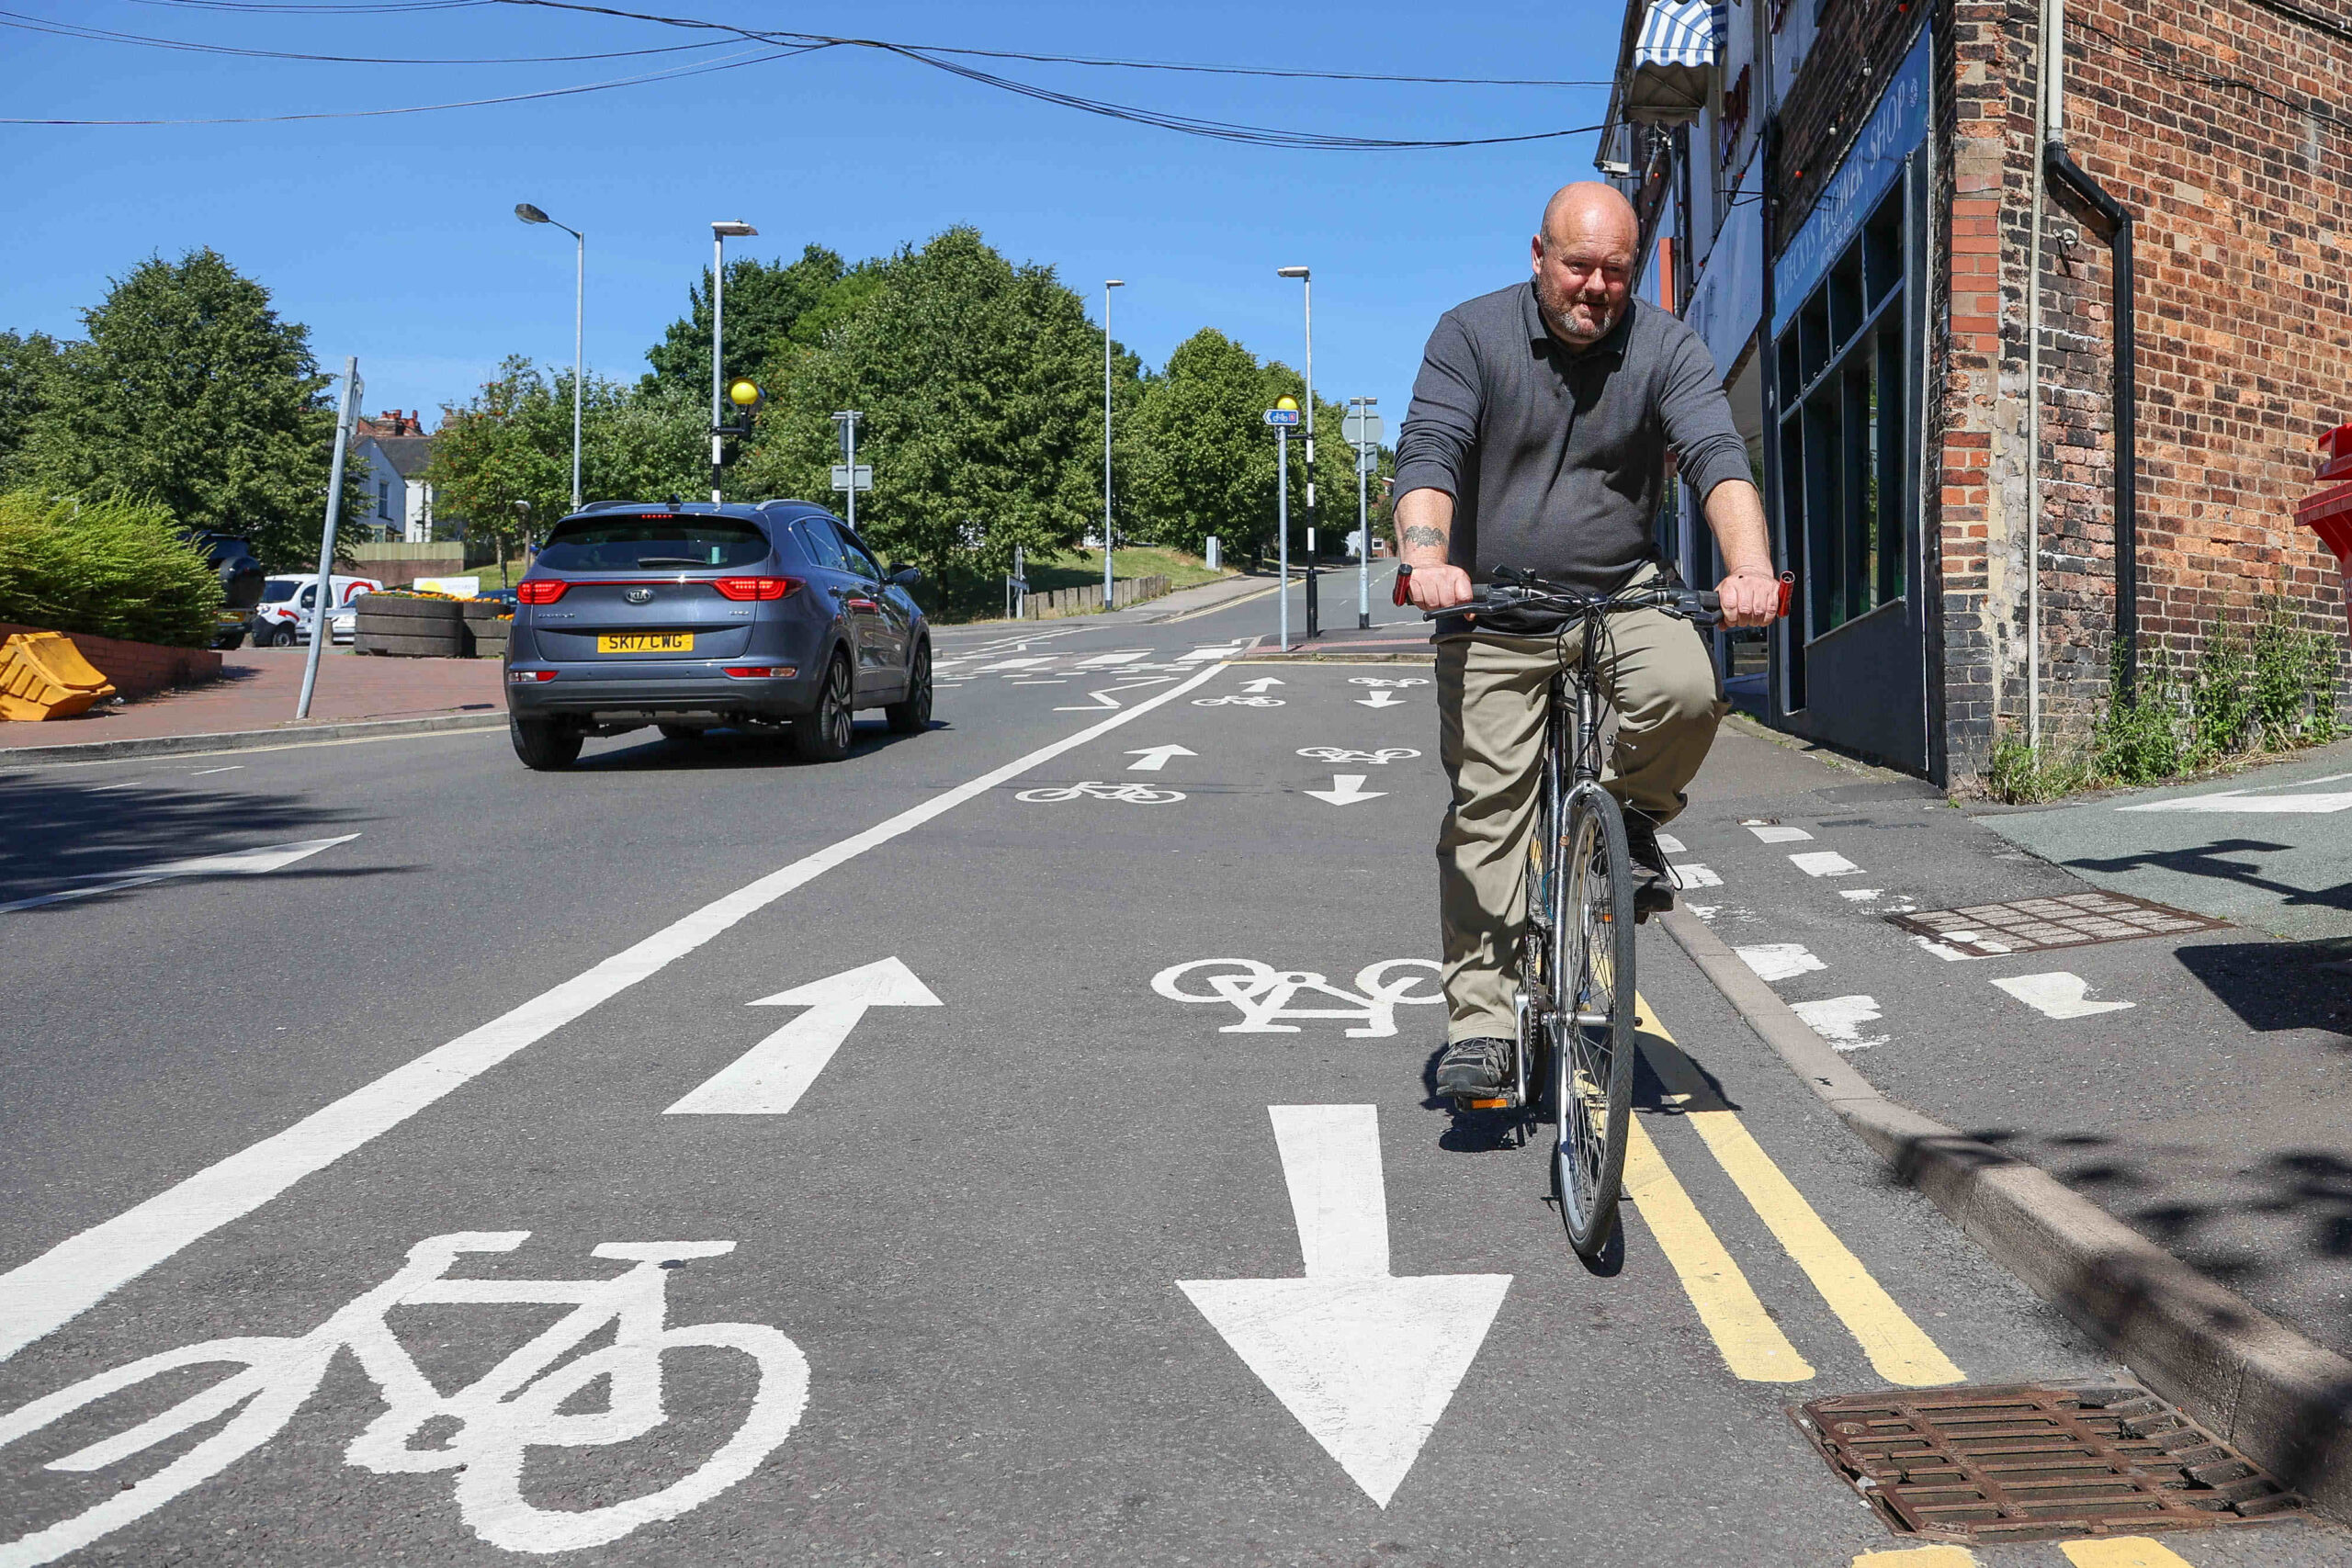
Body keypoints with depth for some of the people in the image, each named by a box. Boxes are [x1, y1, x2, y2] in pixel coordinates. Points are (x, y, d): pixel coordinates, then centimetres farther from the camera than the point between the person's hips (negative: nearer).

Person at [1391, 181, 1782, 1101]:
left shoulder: (1664, 347, -2)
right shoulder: (1471, 335, -5)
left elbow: (1717, 456, -14)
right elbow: (1428, 454, -16)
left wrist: (1750, 567, -34)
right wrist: (1426, 557, -37)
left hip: (1621, 591, 1)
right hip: (1493, 610, -1)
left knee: (1685, 691, -29)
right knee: (1488, 807, -6)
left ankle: (1631, 815, 3)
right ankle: (1480, 1015, 1)